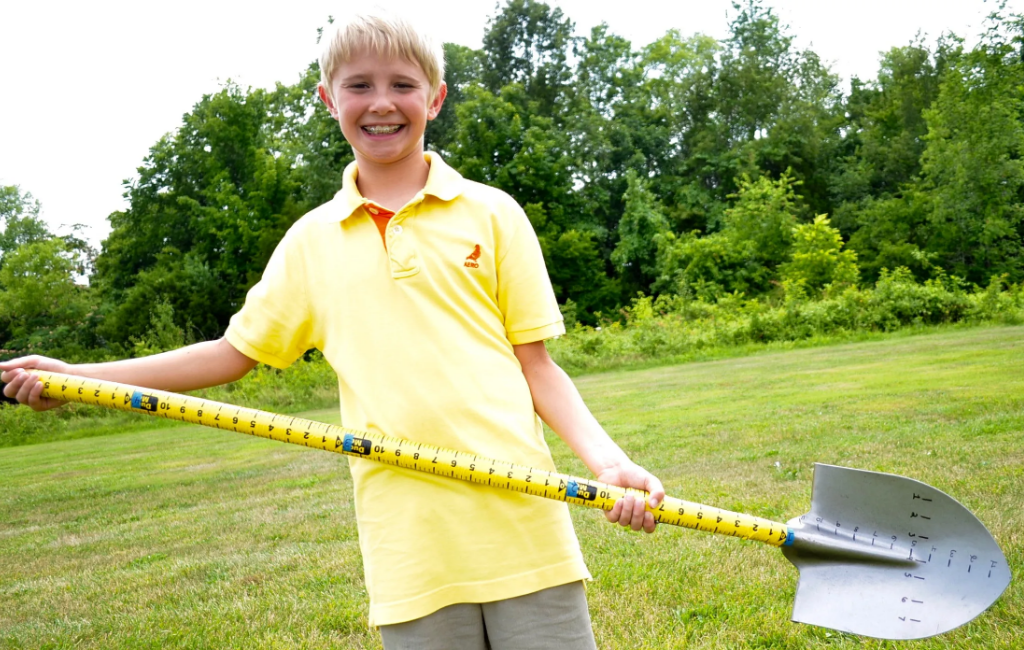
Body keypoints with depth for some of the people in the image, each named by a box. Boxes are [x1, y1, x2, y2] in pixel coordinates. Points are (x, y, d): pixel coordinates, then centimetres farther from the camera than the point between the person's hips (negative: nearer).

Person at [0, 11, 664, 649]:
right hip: (410, 550, 2)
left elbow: (536, 363, 5)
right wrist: (74, 375, 13)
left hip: (524, 527, -1)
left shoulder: (491, 213, 4)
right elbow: (234, 352, 17)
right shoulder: (312, 241, 10)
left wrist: (606, 459, -11)